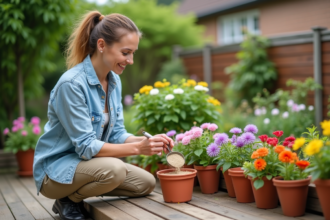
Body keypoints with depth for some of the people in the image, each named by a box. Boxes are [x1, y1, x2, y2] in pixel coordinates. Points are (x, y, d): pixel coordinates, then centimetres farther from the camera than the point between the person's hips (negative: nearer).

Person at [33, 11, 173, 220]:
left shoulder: (114, 81, 1)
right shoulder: (71, 83, -25)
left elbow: (116, 134, 4)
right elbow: (86, 146, -25)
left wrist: (147, 141, -15)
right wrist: (137, 148, -30)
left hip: (87, 163, 8)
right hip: (56, 168, -8)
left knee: (146, 183, -1)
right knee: (113, 169, -34)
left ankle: (76, 195, 12)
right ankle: (69, 200, -4)